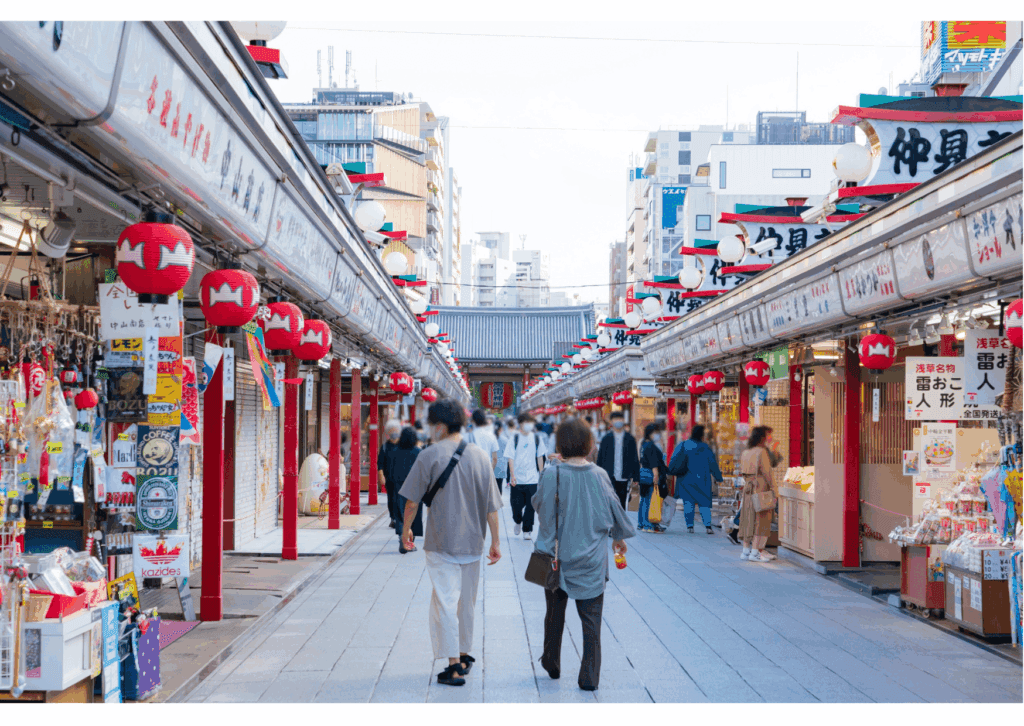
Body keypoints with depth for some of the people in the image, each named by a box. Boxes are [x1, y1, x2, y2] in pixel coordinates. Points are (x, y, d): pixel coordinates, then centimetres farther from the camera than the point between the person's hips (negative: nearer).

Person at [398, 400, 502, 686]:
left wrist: (406, 529, 8)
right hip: (472, 542, 5)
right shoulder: (480, 456, 3)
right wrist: (495, 542, 11)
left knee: (445, 602, -2)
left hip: (441, 542, -5)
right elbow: (492, 507, 4)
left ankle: (454, 666, -5)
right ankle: (464, 655, 31)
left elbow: (412, 502, -8)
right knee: (466, 601, 18)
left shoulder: (430, 456, -10)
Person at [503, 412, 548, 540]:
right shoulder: (514, 438, -2)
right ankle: (518, 522, 33)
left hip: (532, 478, 1)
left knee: (530, 506, -2)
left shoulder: (537, 438, 5)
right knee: (516, 505, 3)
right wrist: (512, 475, -14)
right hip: (517, 479, -1)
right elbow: (511, 458, -5)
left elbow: (540, 457, 12)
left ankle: (527, 530, 10)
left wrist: (541, 474, 9)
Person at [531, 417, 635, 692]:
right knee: (591, 619, 7)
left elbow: (539, 504, -2)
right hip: (592, 560, 0)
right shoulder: (599, 475, -8)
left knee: (555, 614, 18)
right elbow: (615, 509, 5)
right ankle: (589, 677, 6)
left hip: (558, 555, 0)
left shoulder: (552, 475, -15)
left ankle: (552, 665, 33)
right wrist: (619, 537, 22)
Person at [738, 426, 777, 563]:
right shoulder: (762, 452, -11)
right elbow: (766, 471, -15)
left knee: (748, 519, 11)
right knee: (761, 520, -5)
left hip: (748, 487, 8)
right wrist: (773, 488, -11)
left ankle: (746, 551, 14)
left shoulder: (746, 452, 12)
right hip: (761, 487, -8)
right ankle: (755, 552, -8)